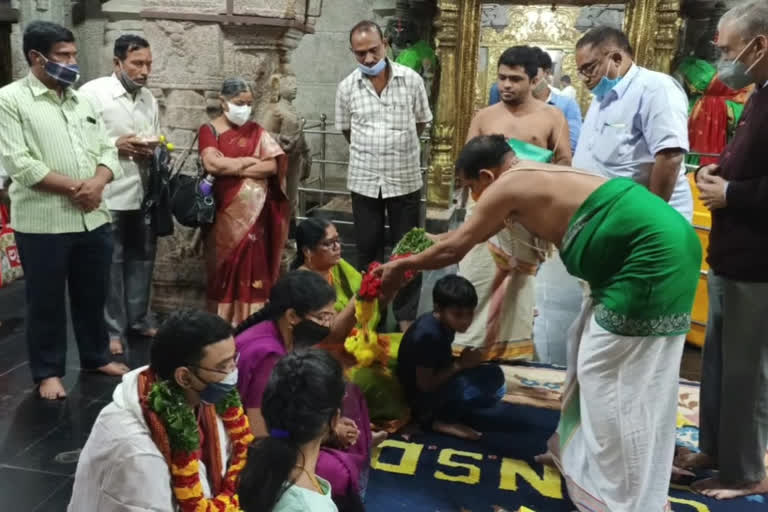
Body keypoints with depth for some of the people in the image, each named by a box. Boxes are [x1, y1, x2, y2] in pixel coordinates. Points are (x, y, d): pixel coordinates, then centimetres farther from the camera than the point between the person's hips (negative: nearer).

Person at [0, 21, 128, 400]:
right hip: (43, 223, -5)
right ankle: (48, 372, 21)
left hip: (93, 219, 5)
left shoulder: (81, 101, 13)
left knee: (92, 296, 16)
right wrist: (74, 187, -15)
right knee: (46, 302, 7)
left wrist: (97, 183, -10)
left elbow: (107, 150, 10)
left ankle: (96, 357, 33)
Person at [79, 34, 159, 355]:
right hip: (108, 195, -6)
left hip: (144, 193, 6)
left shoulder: (149, 98, 12)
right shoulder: (93, 92, -9)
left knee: (141, 259, 15)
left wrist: (156, 149, -4)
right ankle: (112, 330, 16)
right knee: (110, 265, 4)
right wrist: (116, 145, -21)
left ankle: (140, 319, 30)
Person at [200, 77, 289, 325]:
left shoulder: (256, 131, 9)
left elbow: (272, 166, -4)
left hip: (254, 211, 2)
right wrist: (250, 160, -7)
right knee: (225, 267, 3)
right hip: (225, 212, -2)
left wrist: (231, 168, -9)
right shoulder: (209, 130, 1)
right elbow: (212, 164, -17)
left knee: (252, 266, -1)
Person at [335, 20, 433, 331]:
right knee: (368, 250, 12)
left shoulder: (411, 80, -6)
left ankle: (406, 315, 21)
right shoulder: (347, 87, -3)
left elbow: (422, 121, 7)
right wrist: (369, 152, 12)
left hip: (405, 179, -1)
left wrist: (399, 147, 11)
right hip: (364, 181, 1)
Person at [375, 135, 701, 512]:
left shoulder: (507, 185, -8)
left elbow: (455, 248, 0)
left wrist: (402, 266, 13)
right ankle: (584, 456, 35)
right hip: (655, 241, 10)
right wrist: (424, 248, 37)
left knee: (617, 378, -1)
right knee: (591, 350, 20)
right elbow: (471, 235, 31)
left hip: (654, 251, -10)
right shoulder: (531, 176, 20)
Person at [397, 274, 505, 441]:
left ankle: (441, 415, 1)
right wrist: (460, 364, -19)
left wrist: (464, 360, -6)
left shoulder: (442, 324, 0)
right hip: (422, 396, -10)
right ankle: (436, 420, -10)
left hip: (436, 385, 10)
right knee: (492, 378, -21)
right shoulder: (428, 334, -27)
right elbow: (425, 385, -23)